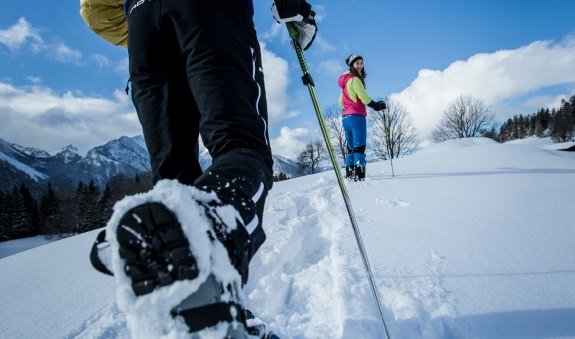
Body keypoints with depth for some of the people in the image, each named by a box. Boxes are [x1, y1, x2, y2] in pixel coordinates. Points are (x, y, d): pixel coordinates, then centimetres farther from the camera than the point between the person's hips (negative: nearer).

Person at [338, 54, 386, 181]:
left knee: (351, 148, 11)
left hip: (345, 117, 9)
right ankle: (359, 175, -19)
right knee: (360, 147, -12)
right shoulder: (355, 79, -7)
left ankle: (349, 175, 8)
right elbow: (364, 98, -13)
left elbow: (341, 101, 25)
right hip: (357, 116, -9)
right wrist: (377, 106, -1)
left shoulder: (345, 80, 20)